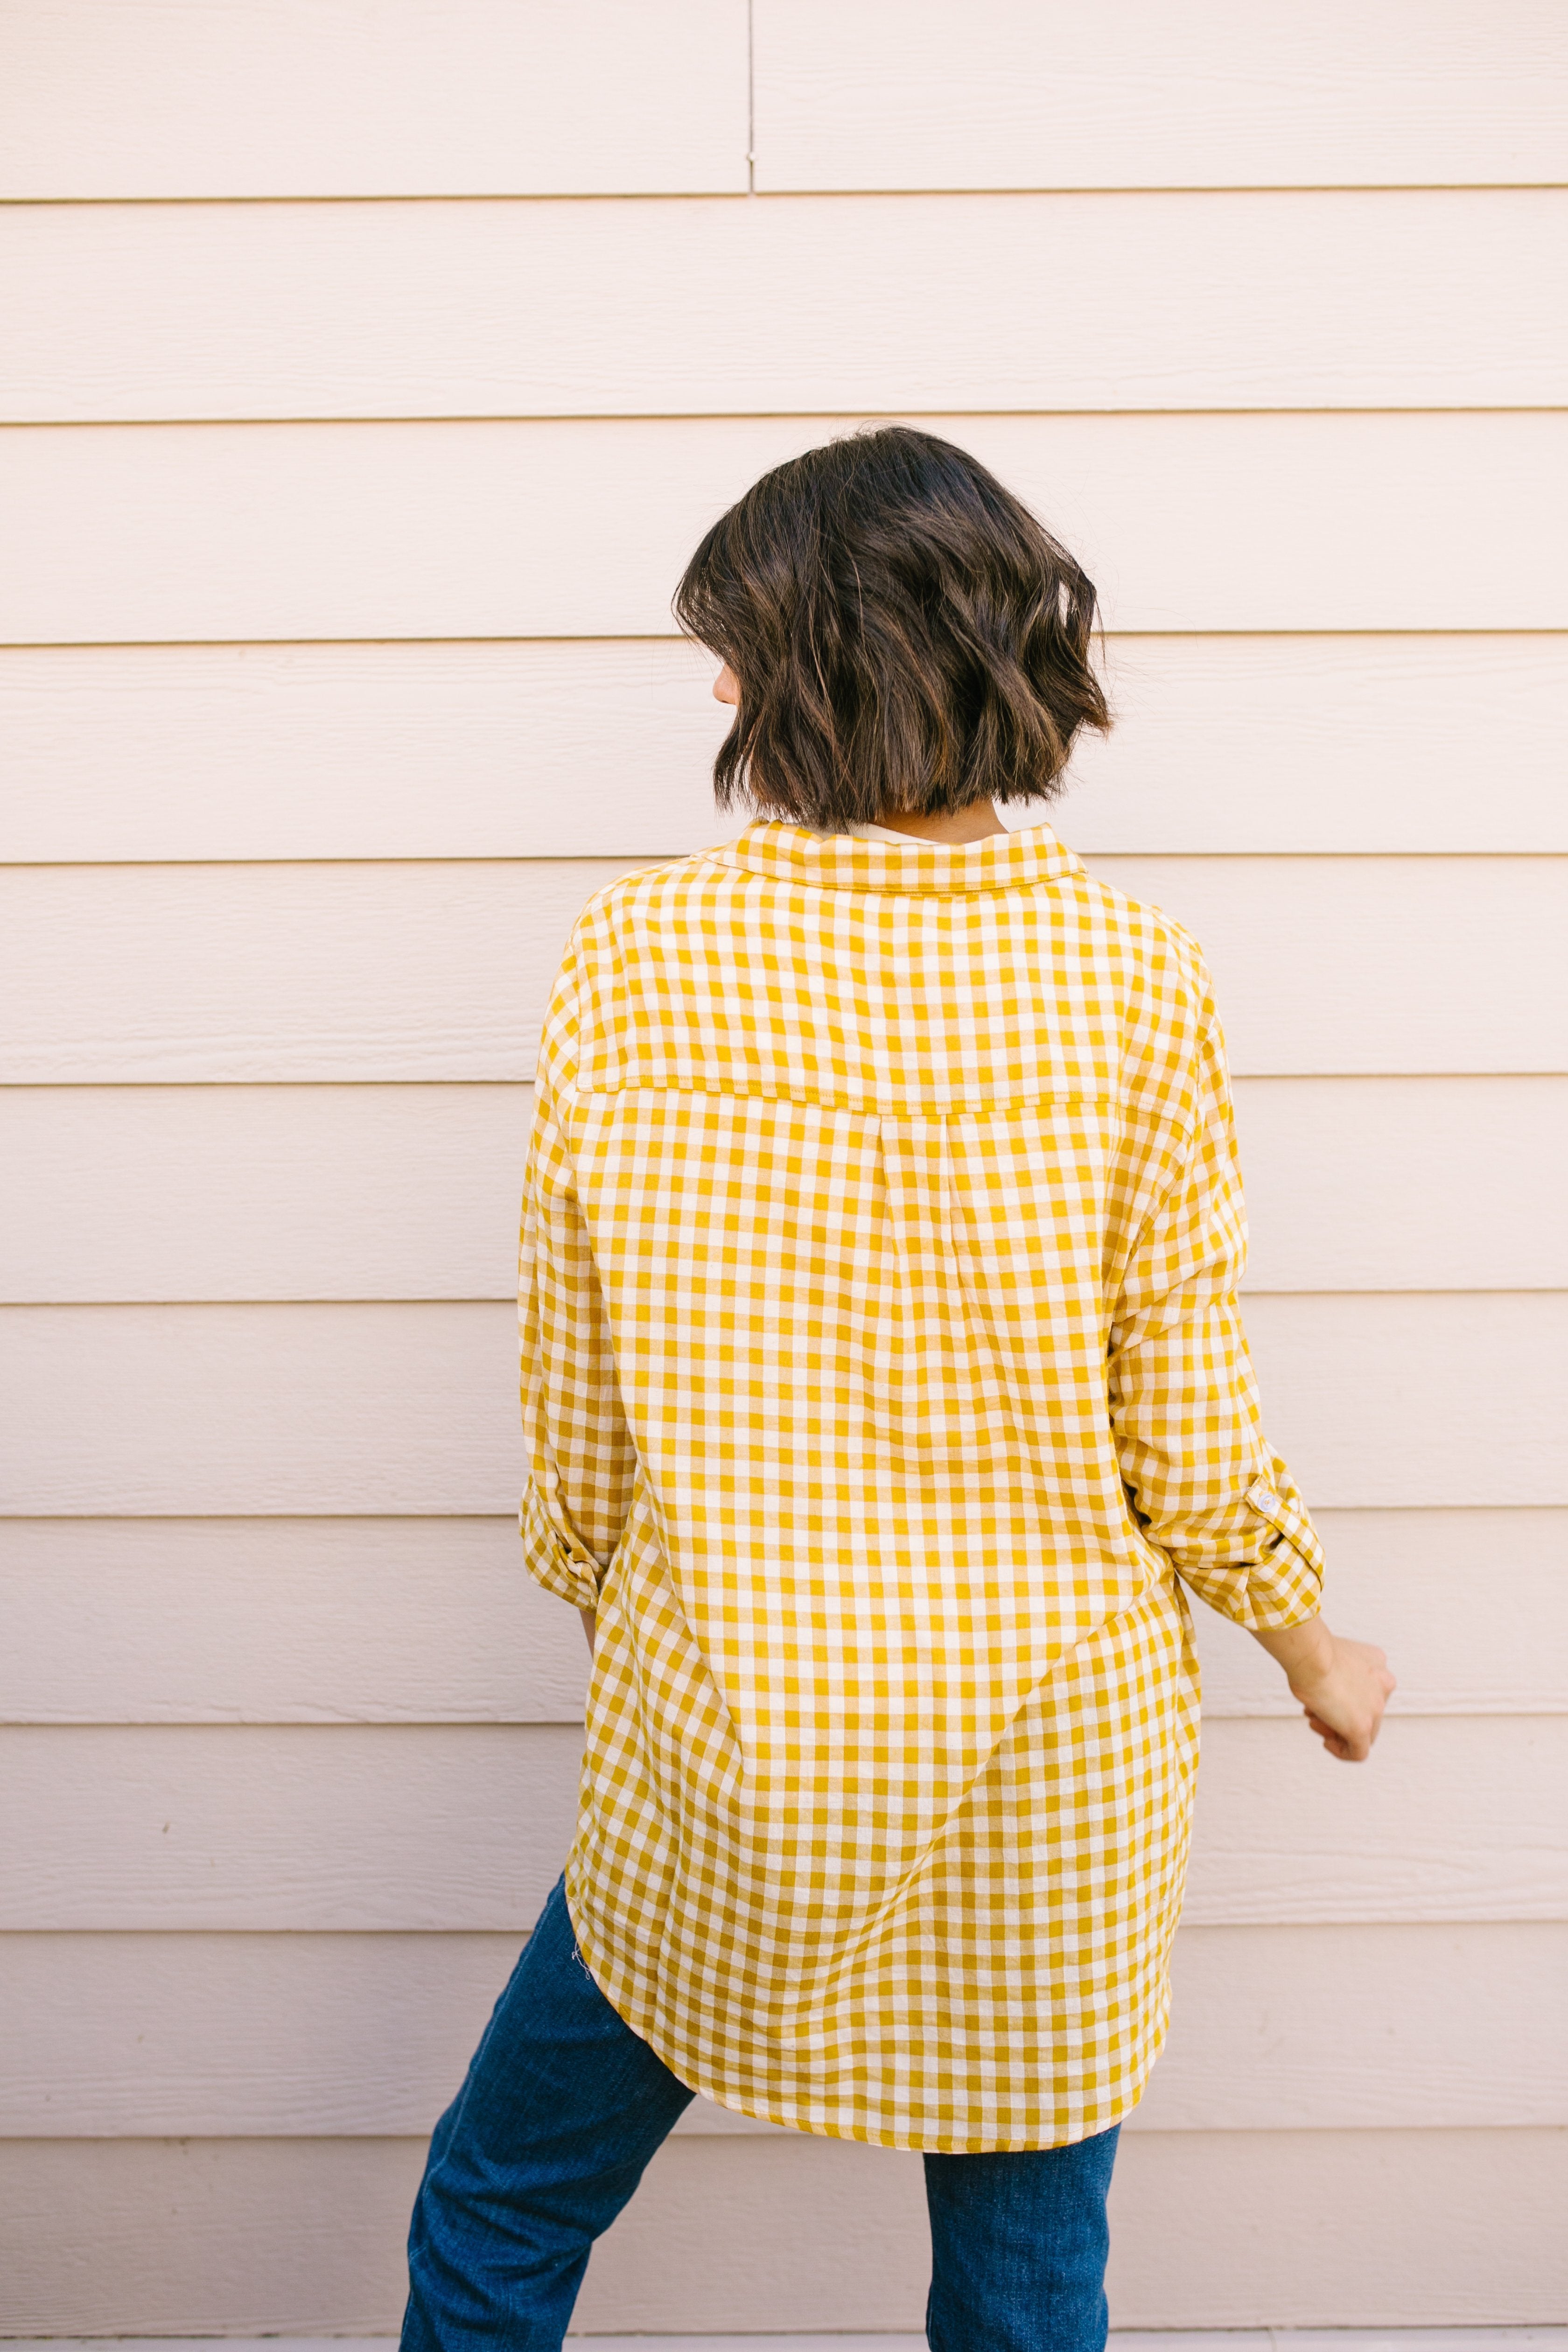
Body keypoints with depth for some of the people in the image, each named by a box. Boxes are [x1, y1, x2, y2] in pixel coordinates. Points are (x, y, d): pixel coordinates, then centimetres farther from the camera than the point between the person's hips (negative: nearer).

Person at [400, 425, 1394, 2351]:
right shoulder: (1136, 984, -11)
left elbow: (573, 1421, -5)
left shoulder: (637, 956, -12)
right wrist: (1318, 1654, 12)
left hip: (722, 1765, -1)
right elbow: (1191, 1452, -7)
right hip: (1057, 1772, 2)